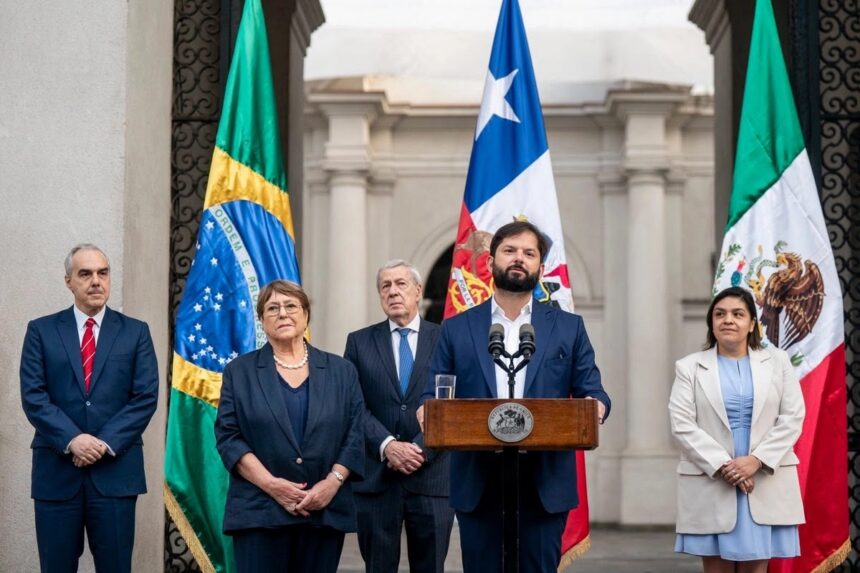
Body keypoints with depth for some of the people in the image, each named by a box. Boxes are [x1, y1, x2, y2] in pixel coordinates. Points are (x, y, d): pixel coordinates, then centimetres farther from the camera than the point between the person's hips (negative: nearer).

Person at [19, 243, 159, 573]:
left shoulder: (135, 332, 8)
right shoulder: (41, 331, 7)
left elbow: (146, 397, 0)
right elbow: (33, 396, -2)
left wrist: (107, 442, -13)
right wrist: (71, 440, -15)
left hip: (116, 469, 0)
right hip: (56, 469, 0)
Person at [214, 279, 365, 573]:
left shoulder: (341, 371, 11)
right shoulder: (239, 372, 8)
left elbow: (356, 435, 6)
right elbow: (228, 436, 0)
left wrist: (332, 482, -10)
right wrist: (271, 484, -12)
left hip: (326, 512, 2)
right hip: (260, 513, -1)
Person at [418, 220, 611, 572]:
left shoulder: (568, 327, 10)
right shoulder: (457, 329, 10)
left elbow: (591, 391, 5)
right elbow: (433, 396, 7)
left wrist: (596, 406, -18)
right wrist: (428, 412, -16)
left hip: (544, 485, 0)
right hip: (478, 484, 0)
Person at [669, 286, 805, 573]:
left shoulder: (777, 361, 8)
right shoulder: (689, 367, 4)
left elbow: (792, 418, 1)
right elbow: (682, 425, -4)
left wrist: (756, 460, -12)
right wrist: (722, 465, -14)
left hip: (766, 483, 1)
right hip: (710, 484, -1)